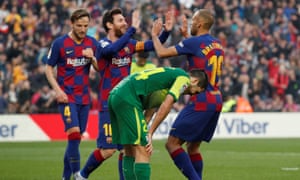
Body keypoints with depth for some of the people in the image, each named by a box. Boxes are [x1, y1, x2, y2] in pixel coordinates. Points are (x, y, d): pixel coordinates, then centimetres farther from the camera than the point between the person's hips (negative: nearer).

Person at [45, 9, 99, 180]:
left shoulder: (93, 43, 5)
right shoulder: (60, 43, -5)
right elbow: (49, 69, 0)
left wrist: (92, 58, -12)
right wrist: (58, 90, -11)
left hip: (85, 97, 4)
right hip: (67, 96, -4)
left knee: (76, 138, 6)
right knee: (74, 132, -18)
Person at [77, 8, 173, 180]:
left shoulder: (129, 44, 9)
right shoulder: (103, 44, -10)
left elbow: (153, 46, 8)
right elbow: (112, 50, -33)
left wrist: (166, 31, -9)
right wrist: (132, 29, -35)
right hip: (109, 105, -6)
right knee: (108, 149, -8)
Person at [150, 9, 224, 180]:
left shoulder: (194, 42, -10)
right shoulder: (217, 44, 13)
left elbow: (162, 52, -8)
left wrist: (155, 35, 10)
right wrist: (186, 34, 39)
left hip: (201, 101, -8)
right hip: (216, 101, 8)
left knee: (172, 143, -5)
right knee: (193, 146, 16)